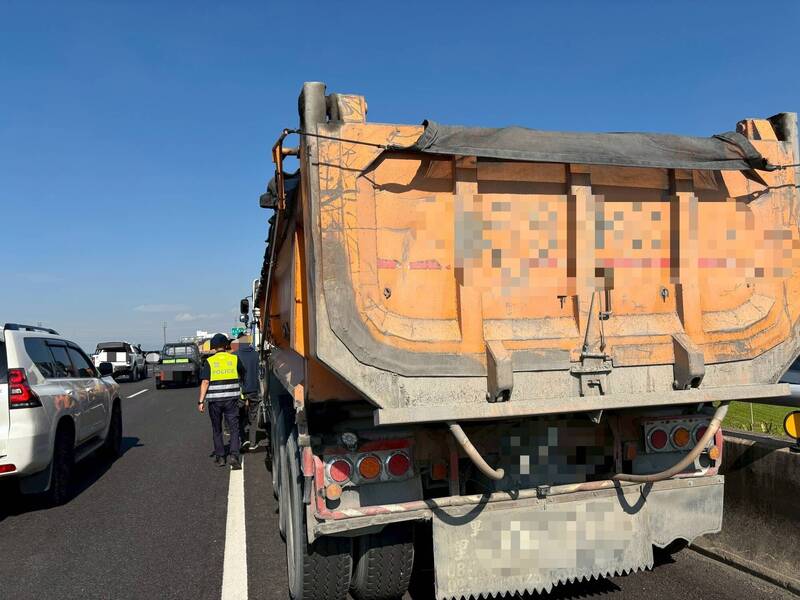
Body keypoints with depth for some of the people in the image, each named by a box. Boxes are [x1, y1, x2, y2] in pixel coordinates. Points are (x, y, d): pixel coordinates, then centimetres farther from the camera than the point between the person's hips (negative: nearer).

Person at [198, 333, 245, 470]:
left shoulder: (209, 361, -2)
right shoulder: (235, 359, 3)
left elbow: (205, 382, -8)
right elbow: (243, 376, 18)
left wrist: (201, 401, -6)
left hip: (214, 400, 0)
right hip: (231, 399, 0)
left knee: (217, 429, 15)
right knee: (234, 429, 3)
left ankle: (220, 457, 20)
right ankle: (234, 456, -11)